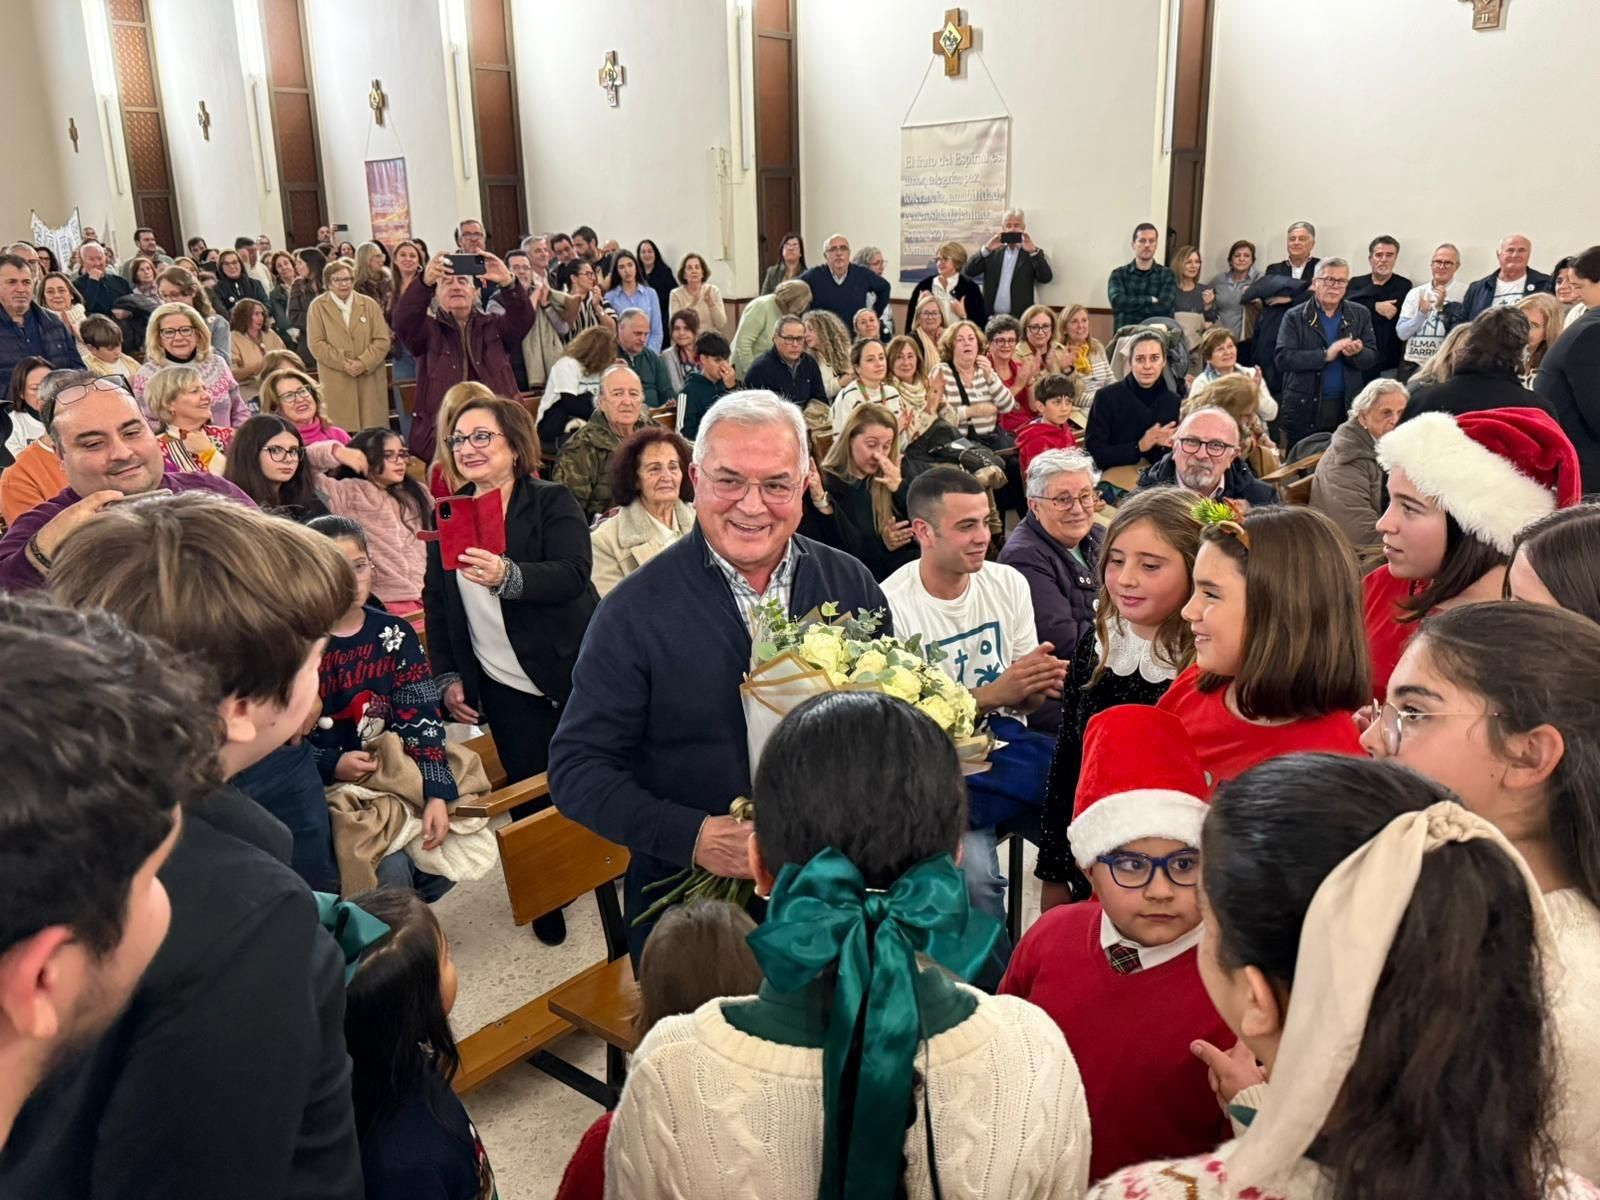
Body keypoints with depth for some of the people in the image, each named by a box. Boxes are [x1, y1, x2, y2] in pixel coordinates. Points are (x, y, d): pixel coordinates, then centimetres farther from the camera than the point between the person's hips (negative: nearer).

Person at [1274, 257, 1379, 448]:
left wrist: (1358, 353, -18)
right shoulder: (1294, 317, 0)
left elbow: (1372, 358, 5)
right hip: (1304, 408, -2)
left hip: (1346, 407, 2)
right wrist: (1325, 355, -21)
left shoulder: (1360, 315, 9)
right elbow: (1283, 358, -13)